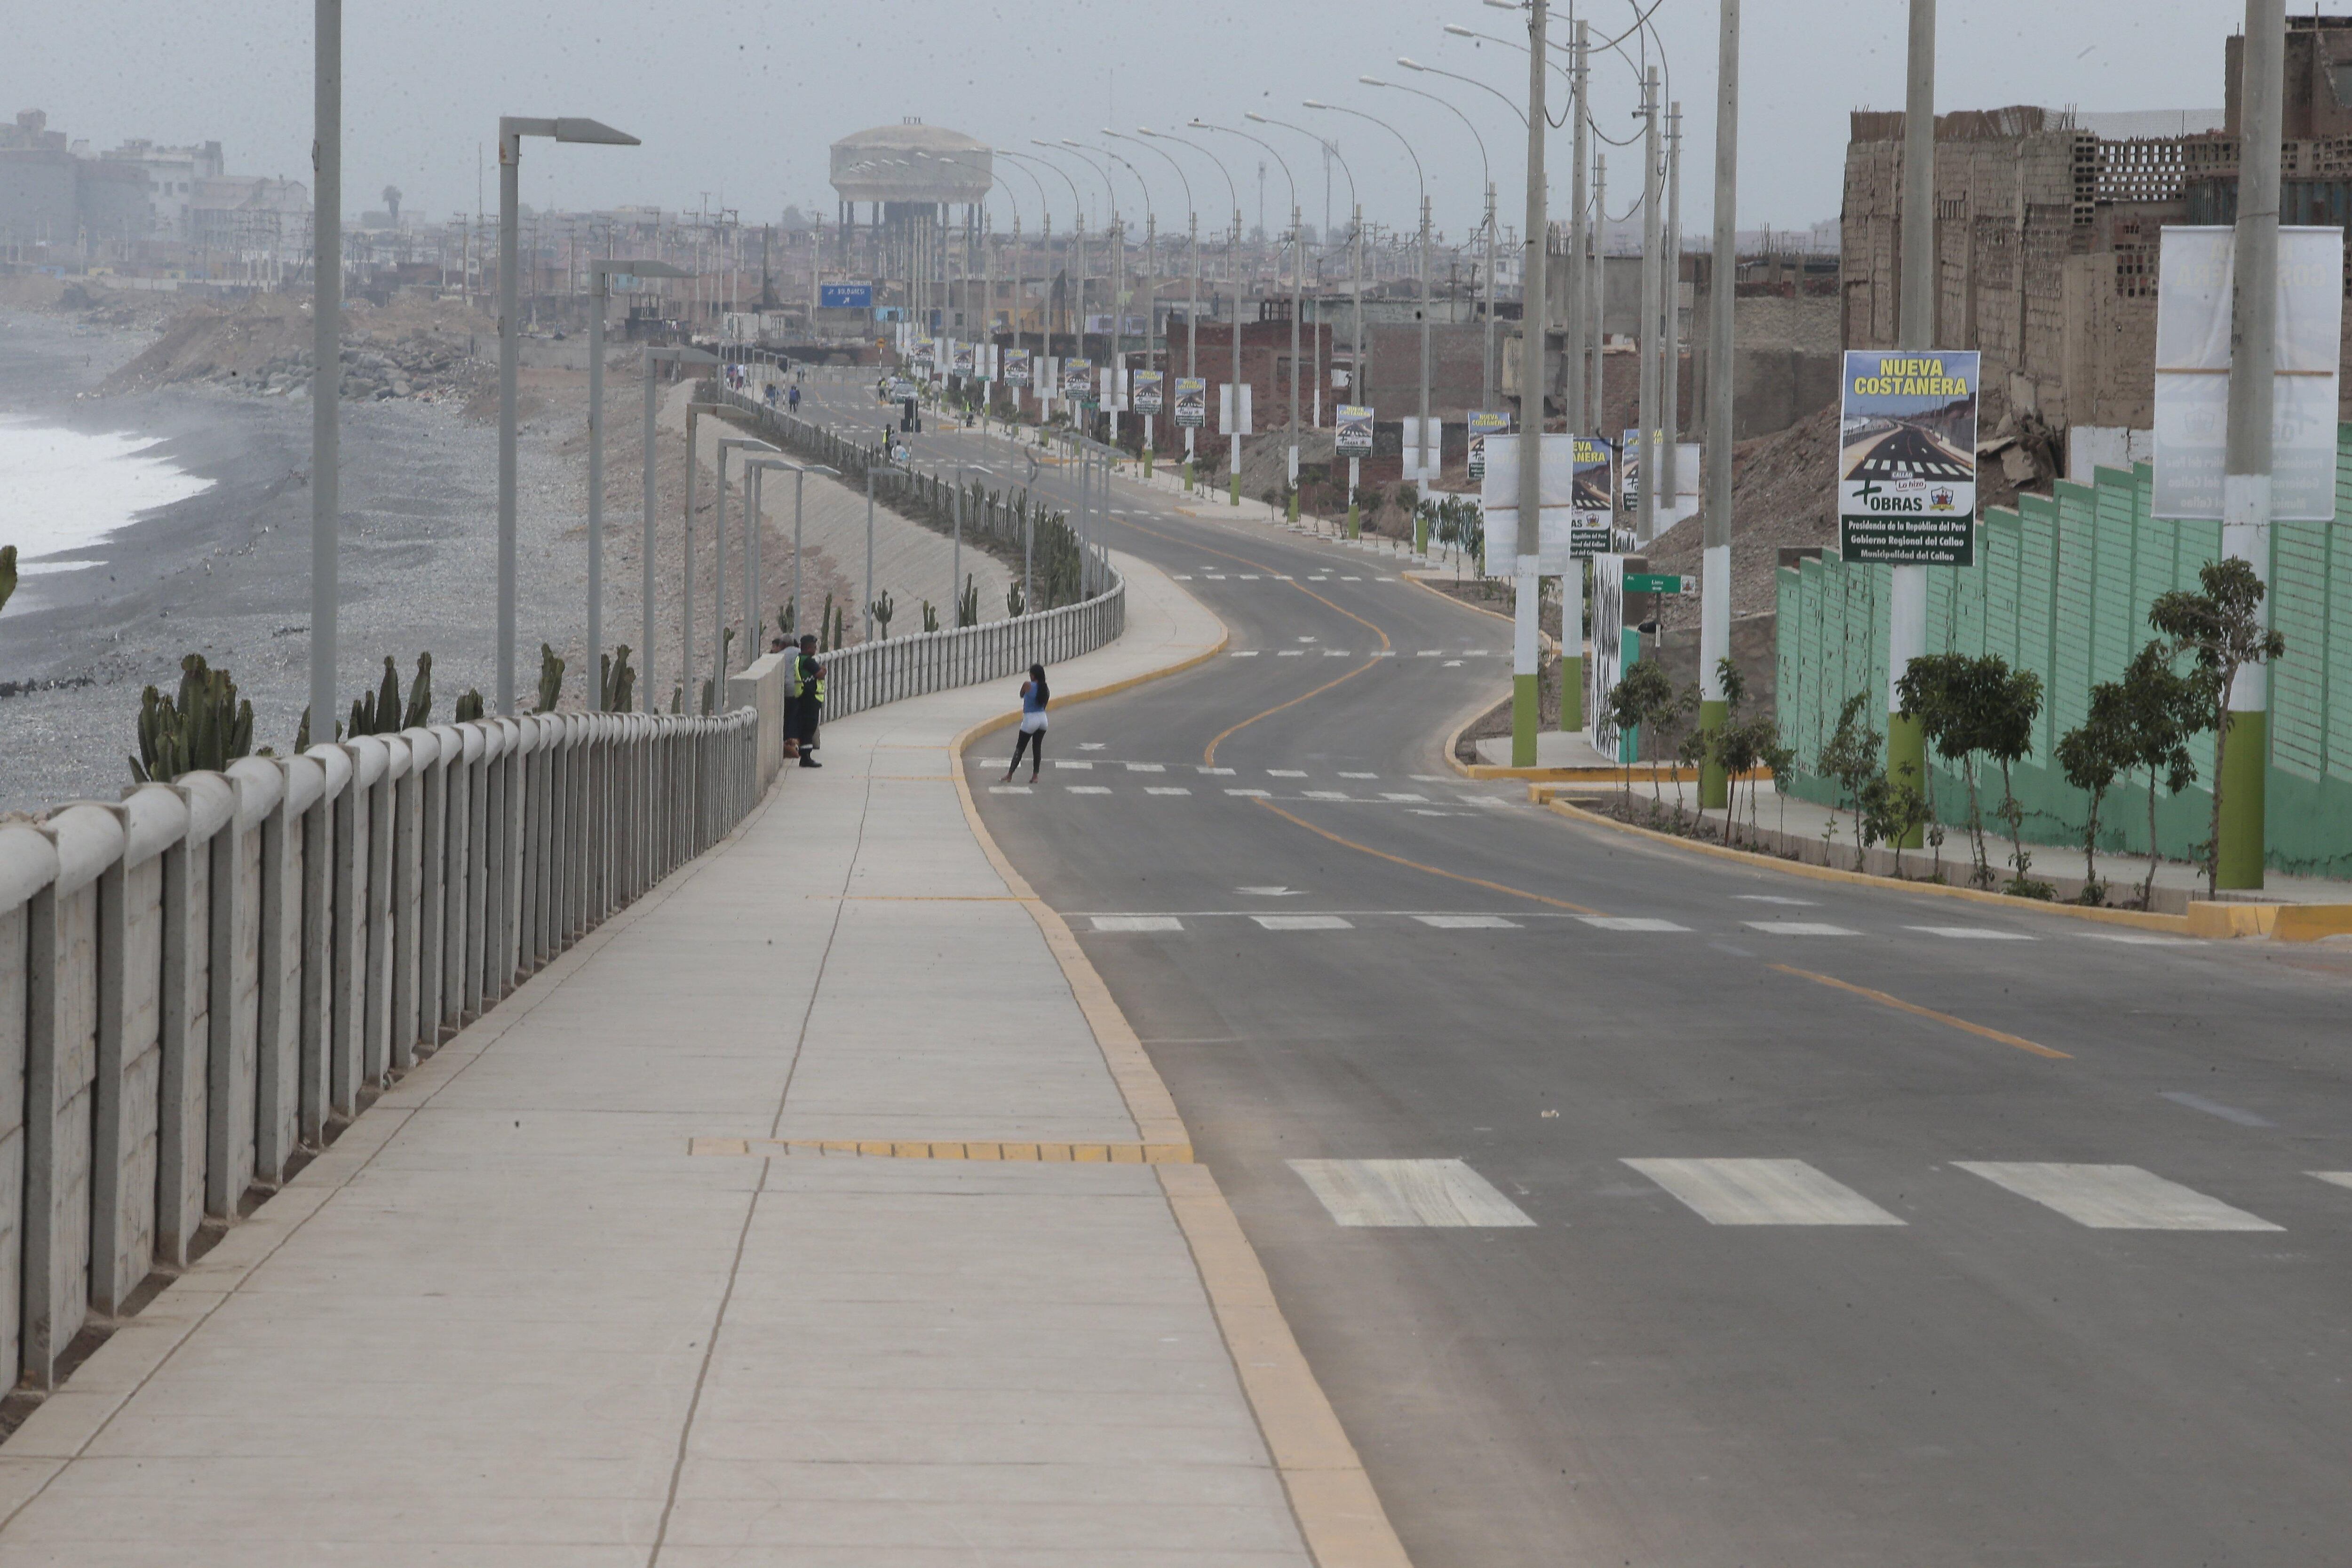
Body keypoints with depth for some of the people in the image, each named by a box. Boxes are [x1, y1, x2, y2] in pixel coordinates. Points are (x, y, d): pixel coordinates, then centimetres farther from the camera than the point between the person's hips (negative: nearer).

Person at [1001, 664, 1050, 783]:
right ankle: (1035, 776, 11)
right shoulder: (1045, 689, 0)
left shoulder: (1028, 685, -14)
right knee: (1037, 748, 12)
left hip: (1030, 719, -5)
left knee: (1020, 748, 3)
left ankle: (1009, 775, 7)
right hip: (1042, 718, 5)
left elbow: (1021, 696, 4)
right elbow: (1045, 705, 7)